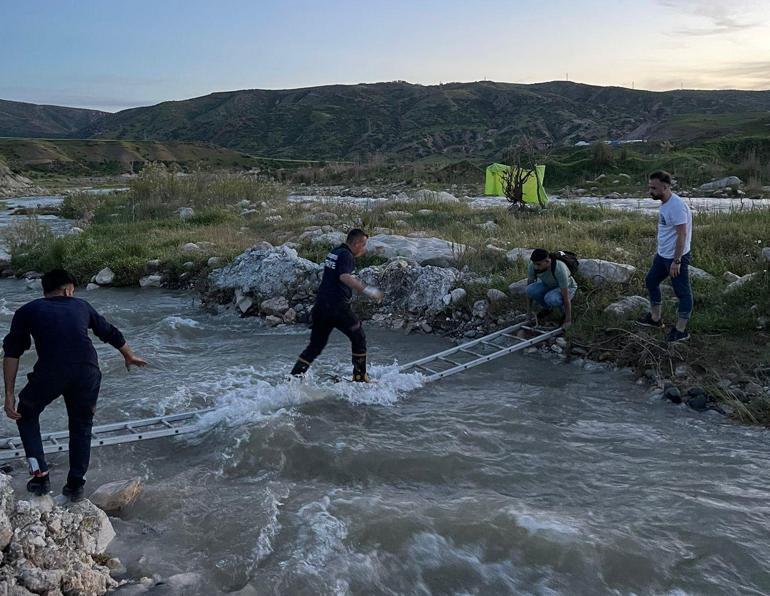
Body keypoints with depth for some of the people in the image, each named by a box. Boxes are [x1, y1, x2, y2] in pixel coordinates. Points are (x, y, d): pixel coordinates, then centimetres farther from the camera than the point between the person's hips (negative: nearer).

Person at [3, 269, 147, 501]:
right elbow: (111, 333, 34)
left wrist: (9, 394, 8)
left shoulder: (27, 311, 19)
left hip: (50, 373, -1)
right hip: (87, 372, 2)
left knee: (27, 415, 27)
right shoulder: (81, 306, 24)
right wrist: (129, 357, 51)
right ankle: (76, 485, 27)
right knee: (81, 427, 24)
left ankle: (40, 475, 19)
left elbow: (12, 353, 8)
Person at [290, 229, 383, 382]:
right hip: (338, 307, -8)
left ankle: (294, 376, 3)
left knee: (315, 345, 11)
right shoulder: (346, 255, -10)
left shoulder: (334, 252, 17)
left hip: (320, 306, 8)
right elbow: (344, 277, -27)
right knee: (358, 338, 10)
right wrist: (367, 289, -32)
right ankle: (360, 377, 16)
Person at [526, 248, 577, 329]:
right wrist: (530, 311, -6)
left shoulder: (559, 268, -38)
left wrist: (568, 320, -31)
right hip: (549, 286, 5)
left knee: (551, 299, -38)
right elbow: (529, 289, -10)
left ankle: (565, 309, -3)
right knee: (531, 289, -27)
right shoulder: (532, 266, -24)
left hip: (568, 288, -5)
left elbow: (566, 297, -34)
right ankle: (547, 308, 2)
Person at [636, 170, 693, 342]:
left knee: (682, 292, 1)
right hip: (663, 255, 10)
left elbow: (681, 235, -25)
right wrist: (658, 252, 22)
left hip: (677, 257, -10)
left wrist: (676, 261, -25)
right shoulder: (664, 204, 6)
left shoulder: (677, 206, -25)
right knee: (651, 281, 22)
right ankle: (655, 318, 36)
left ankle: (681, 331, 8)